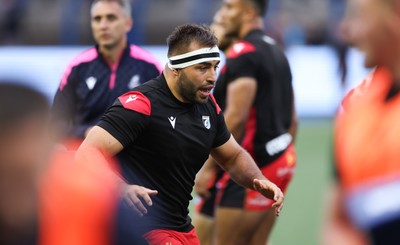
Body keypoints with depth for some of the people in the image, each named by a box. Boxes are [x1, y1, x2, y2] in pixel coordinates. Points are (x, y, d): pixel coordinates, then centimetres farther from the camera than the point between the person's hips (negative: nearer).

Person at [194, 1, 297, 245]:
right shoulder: (276, 52, 16)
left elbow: (236, 117, -21)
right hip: (279, 159, 10)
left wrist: (208, 167, -16)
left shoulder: (244, 53, -14)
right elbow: (292, 119, 19)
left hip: (251, 167, -9)